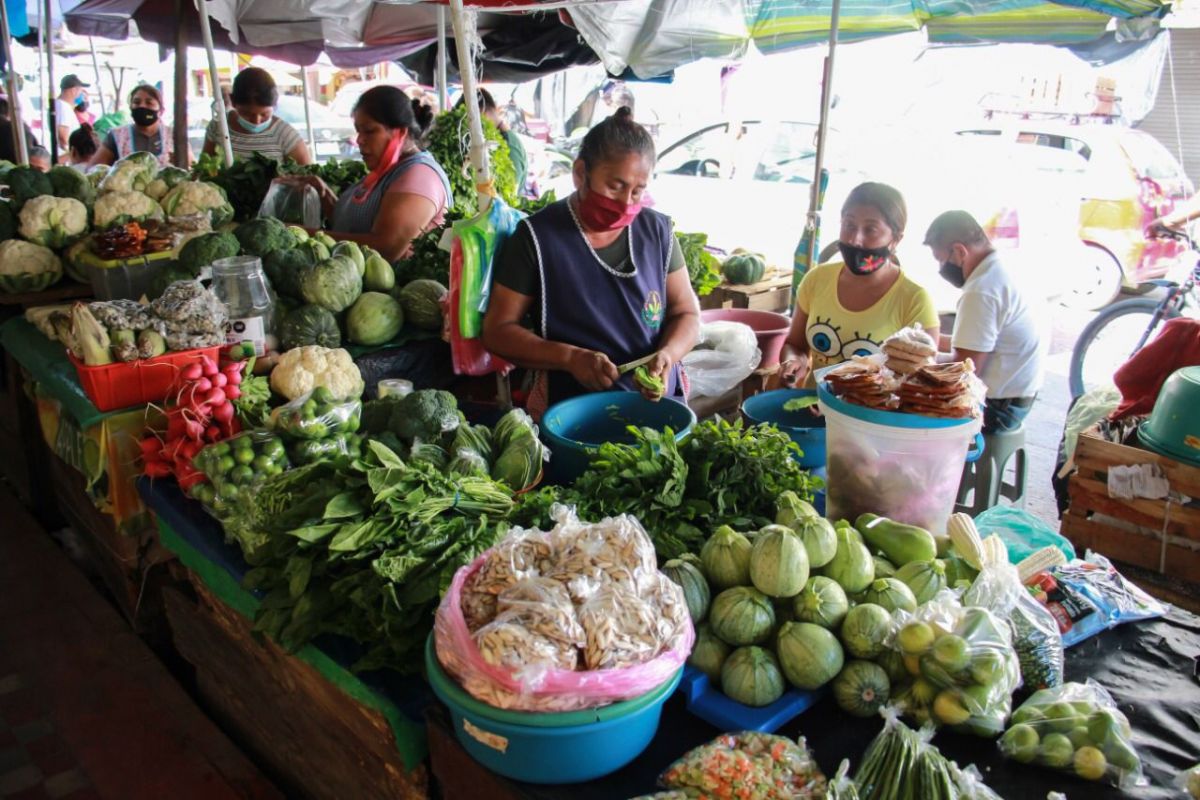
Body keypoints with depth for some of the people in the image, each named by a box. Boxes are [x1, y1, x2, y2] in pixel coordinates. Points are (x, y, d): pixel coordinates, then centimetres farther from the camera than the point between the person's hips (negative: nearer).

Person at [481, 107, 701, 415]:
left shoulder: (657, 229, 7)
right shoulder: (537, 237, -3)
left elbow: (686, 312, 13)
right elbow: (498, 330, -1)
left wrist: (668, 354, -9)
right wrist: (570, 358, -16)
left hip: (657, 403, 4)